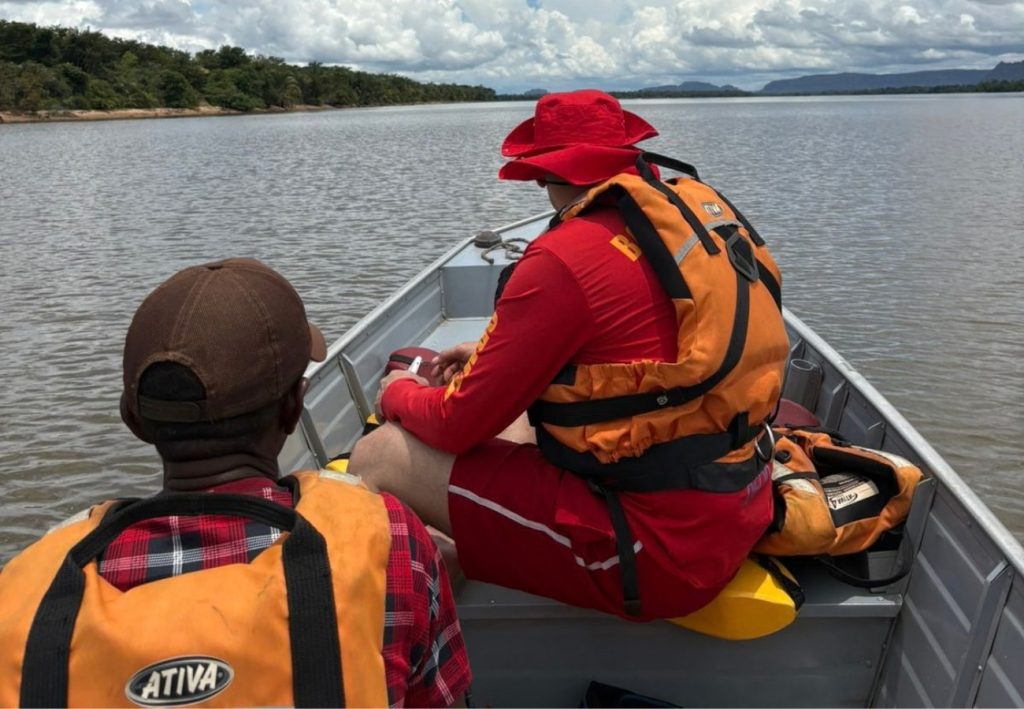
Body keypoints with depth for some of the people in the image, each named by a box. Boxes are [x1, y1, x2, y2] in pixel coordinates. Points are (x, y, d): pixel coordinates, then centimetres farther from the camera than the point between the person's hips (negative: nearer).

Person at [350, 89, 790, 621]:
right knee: (532, 418, 30)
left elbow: (457, 425, -11)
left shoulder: (567, 257, -19)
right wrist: (497, 357, 22)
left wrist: (399, 393, 11)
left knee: (380, 457, -4)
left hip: (659, 554, -9)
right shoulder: (701, 206, 5)